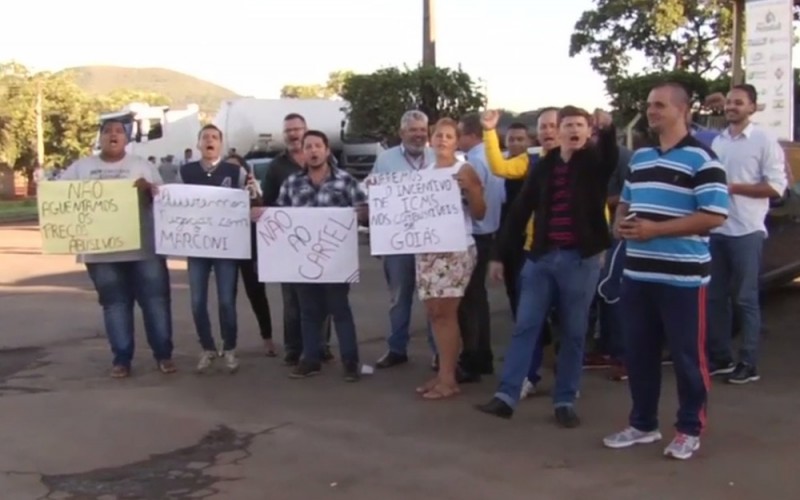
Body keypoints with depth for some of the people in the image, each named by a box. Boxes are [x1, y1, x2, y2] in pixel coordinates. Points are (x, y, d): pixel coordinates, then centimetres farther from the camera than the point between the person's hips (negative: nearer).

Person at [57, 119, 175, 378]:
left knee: (156, 300, -1)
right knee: (115, 304, 6)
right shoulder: (80, 168, 10)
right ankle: (121, 358, 14)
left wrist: (148, 188, -15)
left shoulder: (143, 166, 9)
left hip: (144, 248, -1)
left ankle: (163, 354, 10)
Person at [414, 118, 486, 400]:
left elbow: (479, 214, -6)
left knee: (446, 313, -7)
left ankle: (449, 379, -3)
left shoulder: (465, 170, -3)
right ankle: (443, 373, 13)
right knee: (434, 313, 6)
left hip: (456, 249, -6)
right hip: (426, 248, 6)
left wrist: (469, 188, -20)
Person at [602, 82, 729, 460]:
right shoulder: (640, 157, 14)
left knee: (687, 355, 4)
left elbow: (715, 216, -16)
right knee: (638, 352, 13)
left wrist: (655, 229, -19)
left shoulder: (701, 158, -9)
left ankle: (690, 430, 18)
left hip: (682, 276, -7)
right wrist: (619, 223, 2)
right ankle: (642, 424, 26)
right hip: (638, 273, 7)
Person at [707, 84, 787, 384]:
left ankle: (748, 364, 7)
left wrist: (733, 187, -16)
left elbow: (776, 186, -12)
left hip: (746, 232, -6)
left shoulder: (764, 141, -5)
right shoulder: (717, 141, 13)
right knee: (715, 296, 10)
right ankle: (720, 358, 20)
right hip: (715, 230, 6)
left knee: (745, 298, 0)